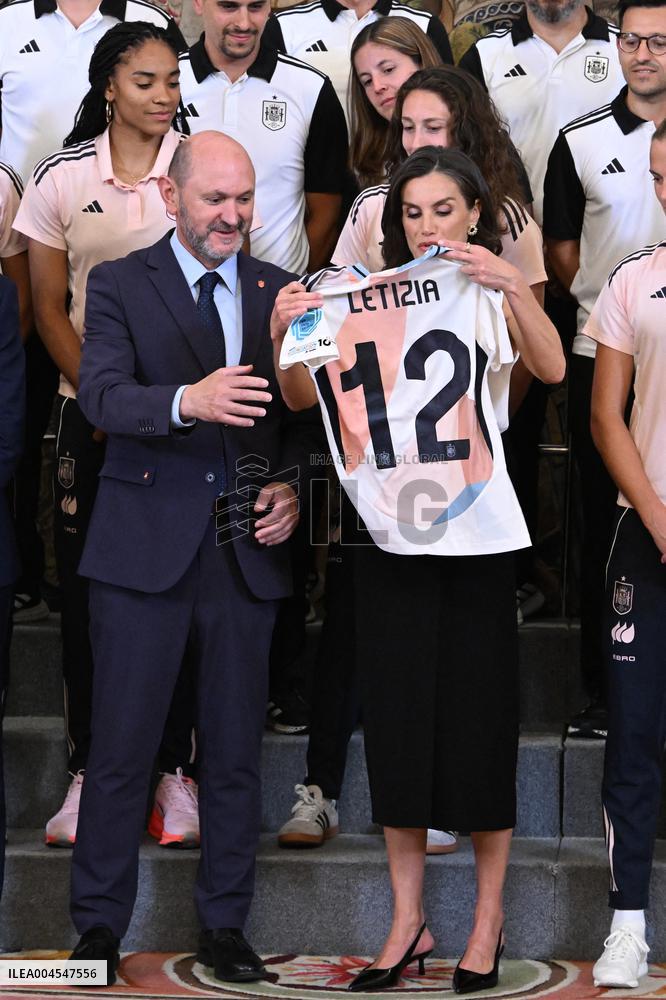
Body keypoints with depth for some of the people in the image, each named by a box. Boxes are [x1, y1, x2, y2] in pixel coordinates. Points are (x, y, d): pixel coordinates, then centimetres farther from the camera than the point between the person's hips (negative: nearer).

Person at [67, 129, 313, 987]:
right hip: (145, 546, -3)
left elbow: (299, 410, 14)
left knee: (235, 748, 8)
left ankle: (224, 925, 18)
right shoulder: (120, 286, 1)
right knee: (121, 745, 2)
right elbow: (101, 394, -16)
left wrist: (291, 484, -6)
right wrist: (187, 401, -35)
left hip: (247, 550, 3)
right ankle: (99, 924, 13)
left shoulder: (279, 293, 11)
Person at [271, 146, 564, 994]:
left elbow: (552, 370, -16)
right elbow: (303, 399, 3)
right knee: (395, 721, 6)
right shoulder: (361, 298, 7)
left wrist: (515, 286, -30)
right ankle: (407, 920, 15)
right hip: (388, 535, 3)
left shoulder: (489, 294, 2)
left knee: (479, 718, 2)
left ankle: (488, 921, 12)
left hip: (476, 535, -2)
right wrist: (285, 337, -15)